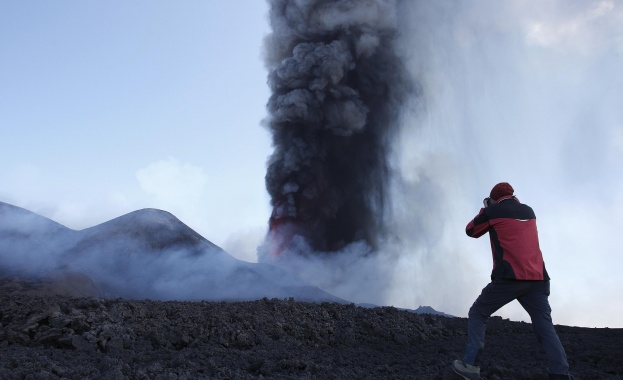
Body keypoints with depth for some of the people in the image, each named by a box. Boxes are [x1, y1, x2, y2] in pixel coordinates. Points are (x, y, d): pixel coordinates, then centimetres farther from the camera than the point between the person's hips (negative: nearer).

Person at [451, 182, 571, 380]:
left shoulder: (493, 211, 3)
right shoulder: (529, 211, 18)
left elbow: (471, 231, 16)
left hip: (509, 278, -5)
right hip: (538, 278, 5)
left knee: (477, 314, 7)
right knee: (545, 328, 6)